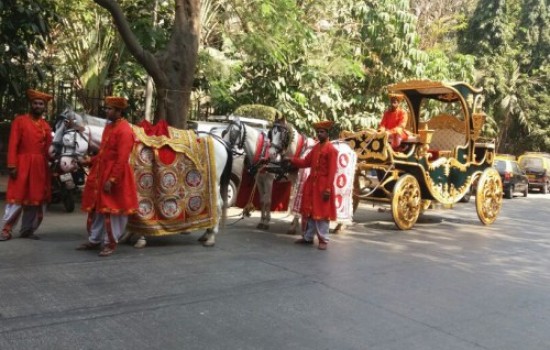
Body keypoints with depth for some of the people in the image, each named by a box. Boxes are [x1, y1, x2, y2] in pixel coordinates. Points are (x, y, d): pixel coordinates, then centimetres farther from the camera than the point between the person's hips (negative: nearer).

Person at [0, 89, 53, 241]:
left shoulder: (46, 126, 13)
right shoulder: (20, 121, 1)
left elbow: (47, 147, 10)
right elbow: (13, 145, -6)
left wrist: (49, 167, 5)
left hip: (40, 167, 5)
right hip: (22, 165, -4)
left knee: (35, 199, 8)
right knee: (17, 198, -2)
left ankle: (27, 230, 19)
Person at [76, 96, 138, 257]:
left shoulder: (125, 130, -17)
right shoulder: (109, 126, 13)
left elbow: (122, 160, -22)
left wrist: (112, 180, -24)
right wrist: (91, 161, 8)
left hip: (114, 176, -9)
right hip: (99, 174, 9)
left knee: (111, 210, -1)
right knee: (95, 208, 15)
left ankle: (110, 243, 11)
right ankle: (94, 240, 26)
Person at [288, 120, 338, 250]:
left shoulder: (331, 149, -10)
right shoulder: (315, 148, 15)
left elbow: (332, 171, -15)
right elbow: (306, 162, 14)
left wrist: (328, 189, -20)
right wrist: (292, 160, 1)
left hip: (323, 186, -8)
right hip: (311, 184, 8)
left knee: (322, 213, -3)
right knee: (308, 211, 12)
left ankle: (323, 240, 6)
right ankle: (308, 237, 22)